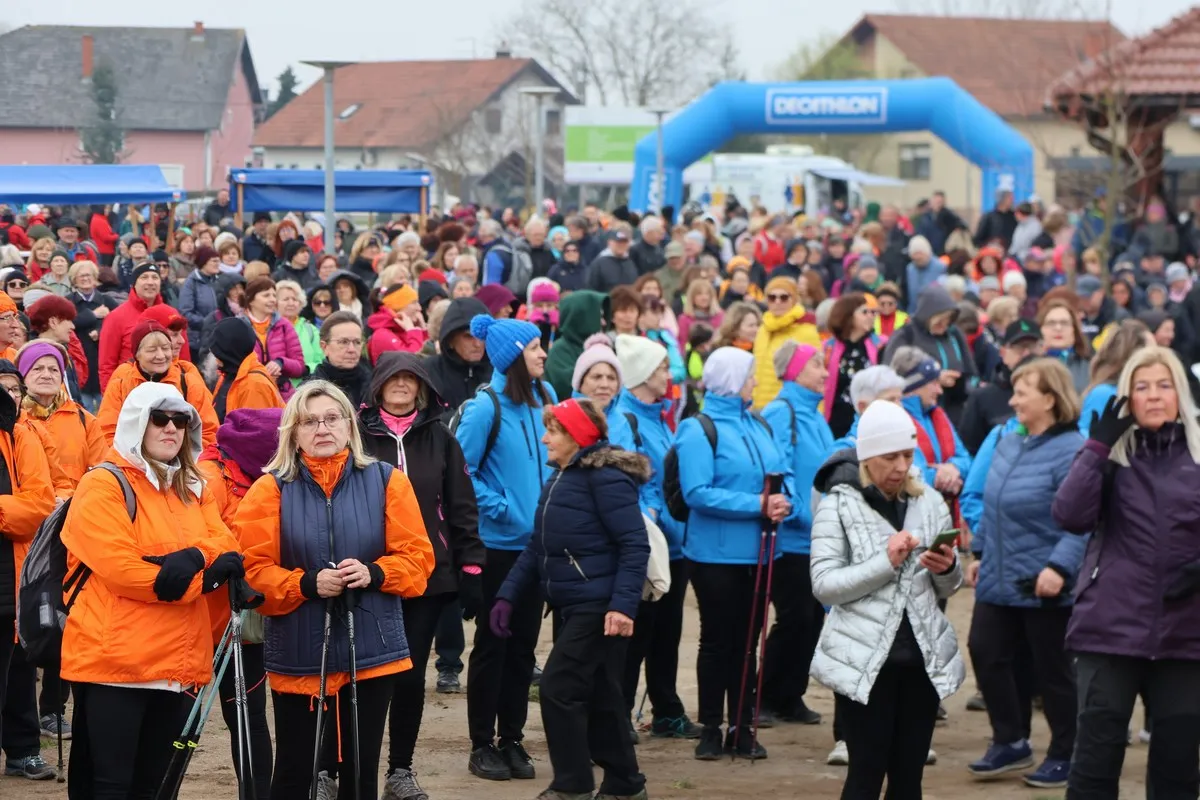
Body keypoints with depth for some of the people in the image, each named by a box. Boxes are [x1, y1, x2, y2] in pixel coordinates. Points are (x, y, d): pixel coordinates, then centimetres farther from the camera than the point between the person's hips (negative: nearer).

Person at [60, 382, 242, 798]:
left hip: (178, 662, 7)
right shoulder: (104, 485, -5)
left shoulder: (194, 490, 19)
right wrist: (204, 581, -14)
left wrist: (193, 557, -18)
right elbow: (118, 568, -17)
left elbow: (226, 545, 5)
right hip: (114, 658, -7)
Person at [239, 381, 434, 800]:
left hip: (371, 650, 1)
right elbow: (253, 569, -6)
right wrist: (307, 584, -21)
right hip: (297, 655, -1)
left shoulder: (386, 481, 2)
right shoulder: (272, 489, -1)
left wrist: (374, 573, -17)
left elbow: (417, 557, 1)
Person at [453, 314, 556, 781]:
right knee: (492, 642, 2)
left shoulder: (545, 398, 4)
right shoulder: (485, 408, -14)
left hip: (537, 541, 5)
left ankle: (512, 739, 19)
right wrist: (498, 506, -15)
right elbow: (461, 470, -13)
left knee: (524, 642, 10)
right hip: (499, 542, -5)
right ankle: (482, 745, 10)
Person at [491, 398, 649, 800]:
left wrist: (623, 604, -26)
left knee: (558, 689, -9)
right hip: (576, 607, 9)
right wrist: (508, 595, 10)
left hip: (600, 608, -9)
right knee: (598, 698, 14)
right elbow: (537, 547, 18)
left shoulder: (605, 478, -14)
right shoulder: (560, 481, 14)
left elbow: (635, 546, -19)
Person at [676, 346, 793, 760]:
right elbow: (698, 493, -18)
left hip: (756, 553, 6)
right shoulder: (698, 430, -9)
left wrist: (781, 504, -10)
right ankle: (710, 729, 12)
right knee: (717, 640, 3)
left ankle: (742, 729, 17)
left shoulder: (758, 427, 11)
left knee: (746, 640, 10)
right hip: (717, 552, -6)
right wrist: (757, 505, -22)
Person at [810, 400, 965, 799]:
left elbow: (946, 589, 13)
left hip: (923, 657, 4)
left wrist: (947, 569, -9)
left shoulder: (928, 502, 7)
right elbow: (823, 585, -12)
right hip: (864, 660, -4)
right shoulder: (838, 505, -4)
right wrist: (886, 562, -21)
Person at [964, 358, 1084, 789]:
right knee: (987, 653, 7)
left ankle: (1065, 755, 17)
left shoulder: (1071, 452, -17)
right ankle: (1010, 742, 21)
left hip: (1043, 587, -8)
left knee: (1053, 670, 3)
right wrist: (980, 552, 18)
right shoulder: (1008, 445, 10)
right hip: (999, 581, 8)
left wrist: (1060, 567, -30)